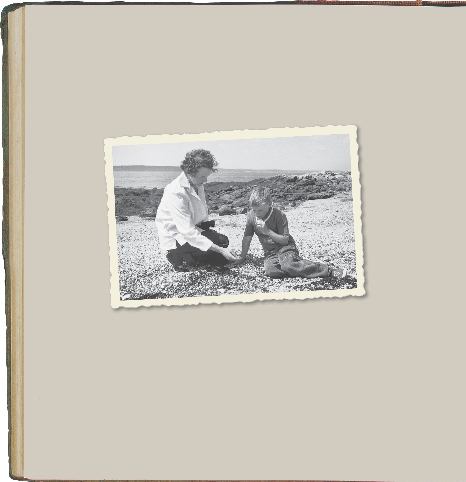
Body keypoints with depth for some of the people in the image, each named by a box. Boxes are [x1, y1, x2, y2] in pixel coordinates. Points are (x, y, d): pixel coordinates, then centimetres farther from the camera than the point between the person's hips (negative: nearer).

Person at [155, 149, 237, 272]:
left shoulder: (197, 183, -5)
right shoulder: (175, 193, -31)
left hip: (194, 228, 8)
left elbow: (202, 208, 15)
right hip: (175, 237, -8)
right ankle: (177, 255, -4)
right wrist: (220, 250, -37)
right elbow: (188, 232, -35)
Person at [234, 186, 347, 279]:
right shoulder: (251, 216, -3)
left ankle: (327, 270, -28)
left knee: (288, 265, -36)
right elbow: (247, 237, 8)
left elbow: (285, 240, -16)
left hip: (285, 247, -4)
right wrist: (242, 257, 14)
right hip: (270, 252, 4)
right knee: (270, 270, -31)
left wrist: (267, 231, -25)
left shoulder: (279, 215, -15)